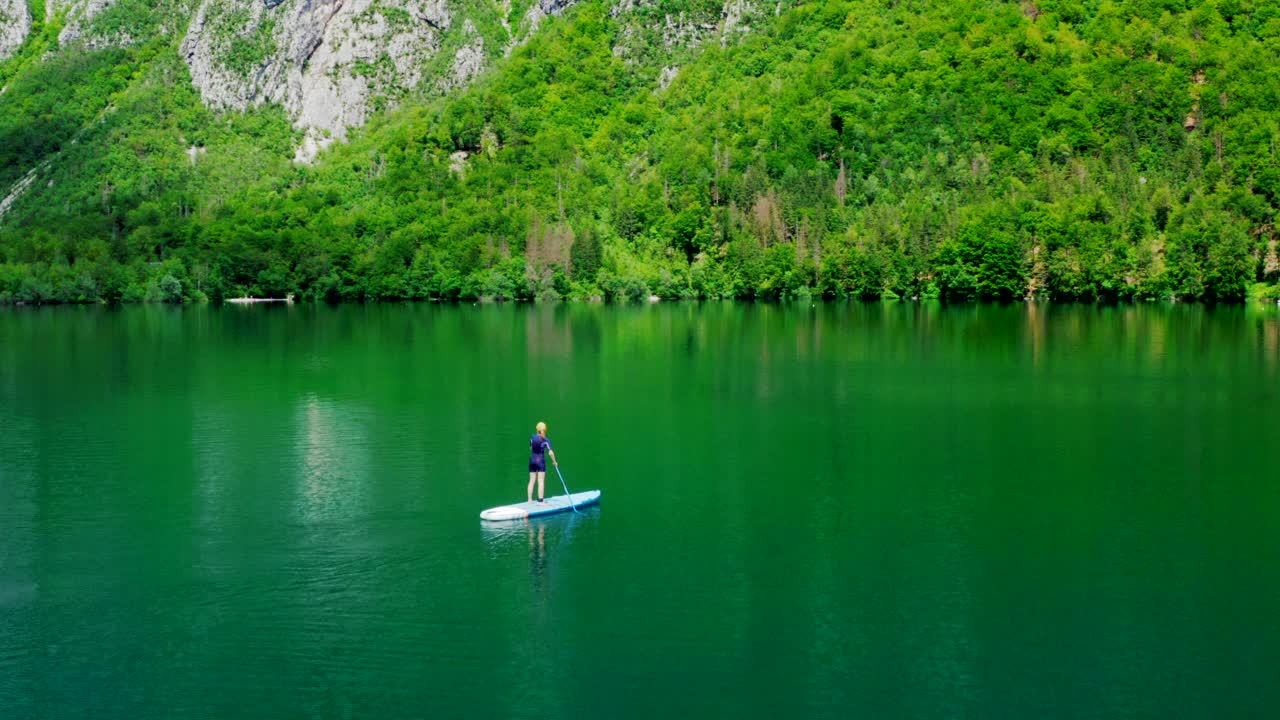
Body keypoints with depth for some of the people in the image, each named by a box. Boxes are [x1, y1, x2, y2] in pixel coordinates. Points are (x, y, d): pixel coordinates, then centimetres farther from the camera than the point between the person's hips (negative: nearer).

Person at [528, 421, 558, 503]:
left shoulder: (532, 438, 0)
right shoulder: (546, 440, -10)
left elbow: (530, 448, 11)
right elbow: (550, 453, -14)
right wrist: (554, 461, -2)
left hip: (532, 460, 4)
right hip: (541, 461, -4)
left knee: (532, 481, 10)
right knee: (541, 482, -1)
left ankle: (530, 499, 13)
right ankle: (541, 500, -1)